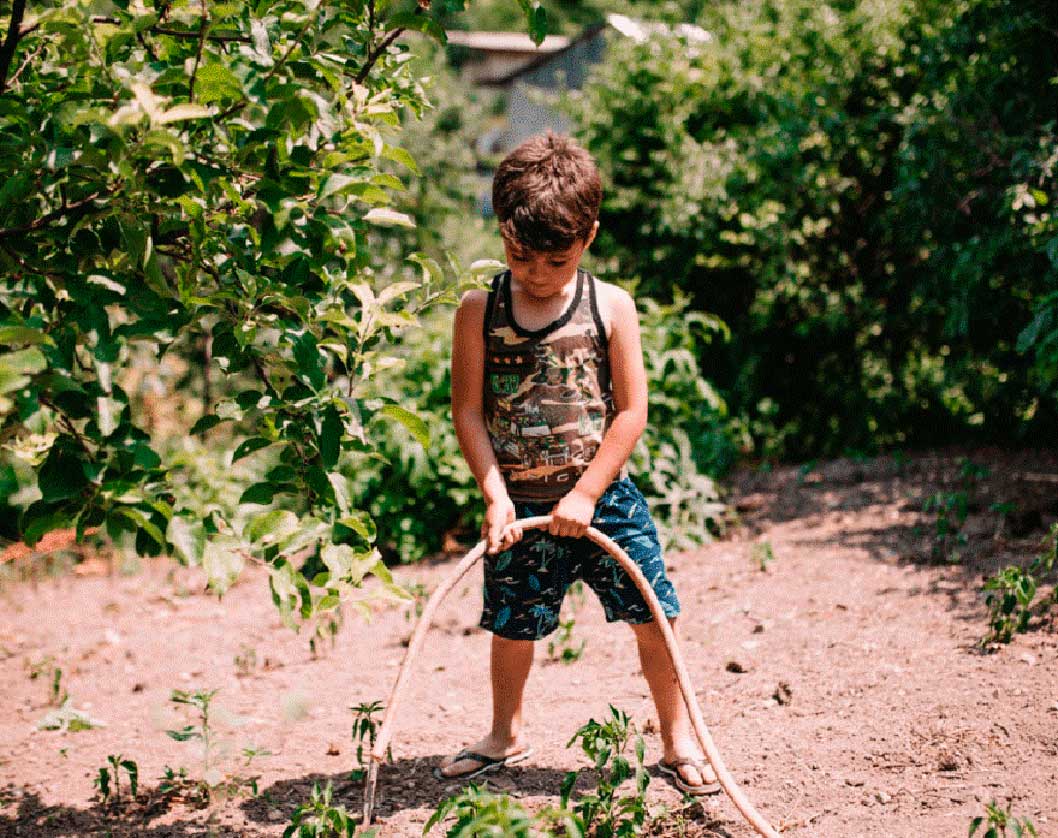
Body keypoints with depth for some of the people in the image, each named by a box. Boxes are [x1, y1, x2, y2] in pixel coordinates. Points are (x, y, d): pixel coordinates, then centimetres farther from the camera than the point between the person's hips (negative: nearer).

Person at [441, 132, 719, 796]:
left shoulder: (611, 307, -6)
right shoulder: (480, 310, -4)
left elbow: (631, 411, -6)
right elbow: (469, 411, -4)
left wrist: (586, 494, -11)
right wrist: (496, 496, -12)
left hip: (602, 498, 0)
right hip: (521, 507, 1)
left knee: (653, 616, 1)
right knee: (512, 628, 12)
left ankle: (678, 739, 20)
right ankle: (507, 736, 36)